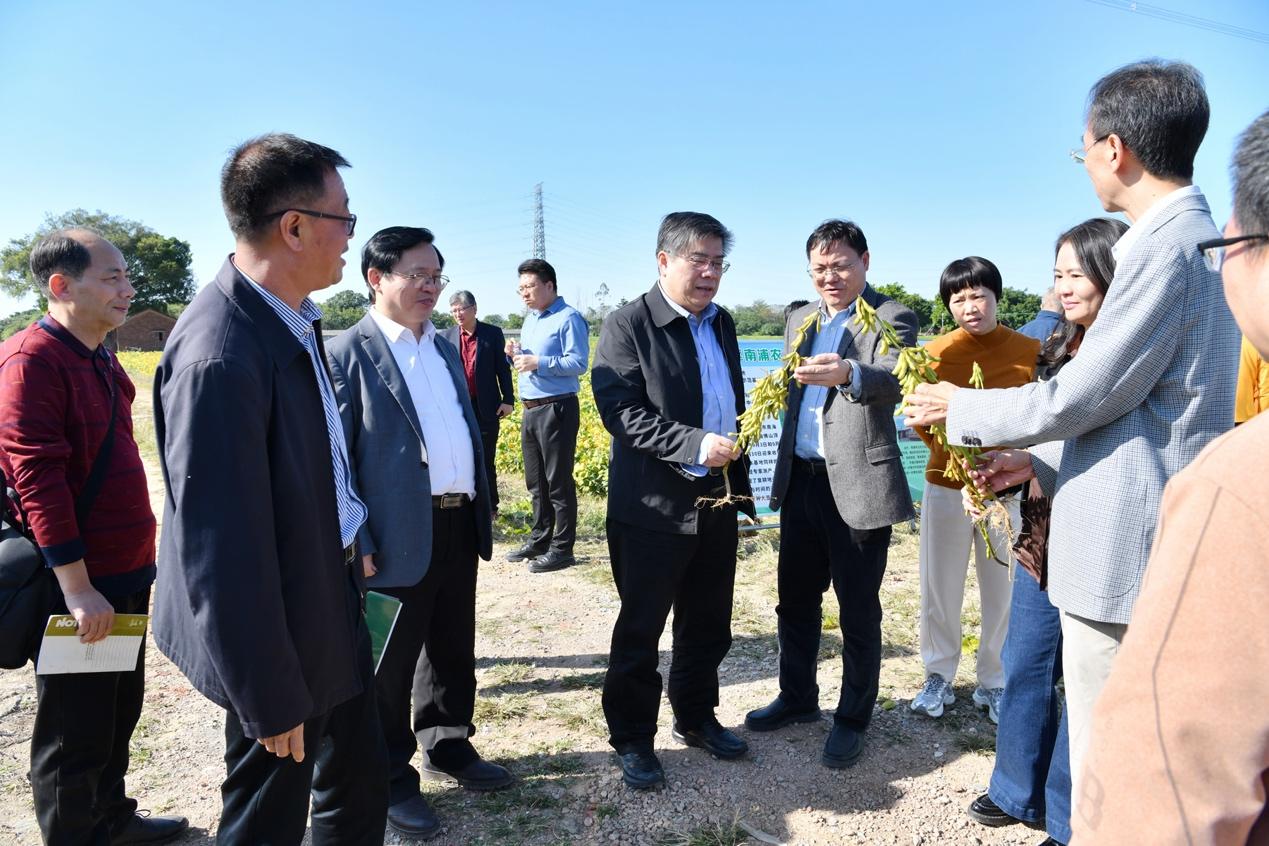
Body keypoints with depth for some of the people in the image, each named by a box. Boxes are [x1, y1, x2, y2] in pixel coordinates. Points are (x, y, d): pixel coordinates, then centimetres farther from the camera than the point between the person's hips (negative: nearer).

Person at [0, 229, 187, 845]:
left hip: (125, 573, 9)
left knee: (120, 709, 21)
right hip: (79, 586, -9)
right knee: (76, 732, 7)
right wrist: (77, 587, -21)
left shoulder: (99, 360, 12)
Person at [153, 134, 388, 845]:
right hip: (284, 632, -8)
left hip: (334, 598, 9)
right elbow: (222, 551, -25)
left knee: (361, 784, 24)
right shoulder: (220, 357, -28)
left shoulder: (294, 318, 0)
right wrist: (270, 701, -17)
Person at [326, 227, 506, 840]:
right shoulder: (347, 354, -10)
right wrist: (356, 544, -15)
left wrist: (482, 510, 16)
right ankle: (390, 778, 28)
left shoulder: (446, 349, 13)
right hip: (399, 538, -7)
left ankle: (448, 744, 40)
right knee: (389, 665, 10)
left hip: (459, 527, 7)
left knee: (453, 649, 21)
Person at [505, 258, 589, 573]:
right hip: (530, 410, 9)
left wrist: (538, 363, -22)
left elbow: (578, 363, -17)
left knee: (558, 483, -2)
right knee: (536, 482, 16)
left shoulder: (569, 318, -9)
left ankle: (562, 549, 6)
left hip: (557, 409, -9)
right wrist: (518, 357, 1)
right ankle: (539, 540, 28)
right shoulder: (530, 319, 17)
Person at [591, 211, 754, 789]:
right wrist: (694, 445, -28)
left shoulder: (722, 324, 11)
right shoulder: (627, 325, -10)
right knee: (640, 631, 7)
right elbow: (621, 412, -19)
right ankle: (632, 740, 24)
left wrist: (740, 485, 16)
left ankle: (696, 718, 37)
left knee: (708, 626, 18)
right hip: (653, 506, -6)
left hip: (717, 504, 7)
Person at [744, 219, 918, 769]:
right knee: (794, 596, 16)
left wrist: (847, 373, -44)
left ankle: (853, 718, 23)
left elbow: (892, 382, -24)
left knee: (858, 609, 5)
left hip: (858, 482, -6)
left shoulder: (891, 319, -6)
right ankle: (798, 698, 34)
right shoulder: (800, 320, 14)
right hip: (801, 478, 6)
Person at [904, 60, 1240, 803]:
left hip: (1127, 547, -10)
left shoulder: (1166, 244, -19)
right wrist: (1040, 458, 16)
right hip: (1142, 540, 10)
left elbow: (1083, 397, -19)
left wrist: (961, 409, -4)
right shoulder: (1196, 234, 14)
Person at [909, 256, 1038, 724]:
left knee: (1003, 591, 10)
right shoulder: (935, 353, -2)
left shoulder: (1030, 351, -3)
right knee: (939, 589, 9)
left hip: (1007, 490, 0)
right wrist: (951, 452, -11)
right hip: (946, 487, 0)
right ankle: (939, 676, 27)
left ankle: (994, 684, 27)